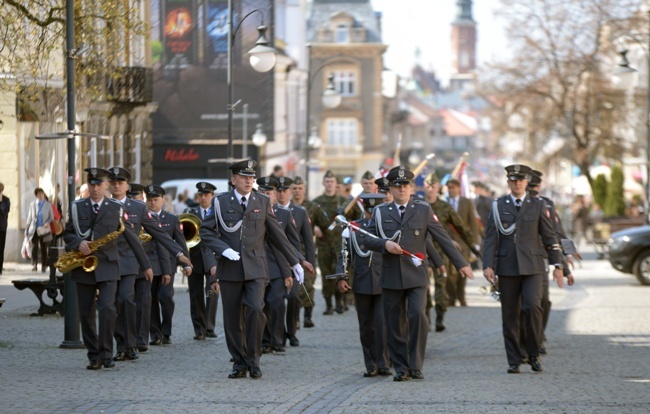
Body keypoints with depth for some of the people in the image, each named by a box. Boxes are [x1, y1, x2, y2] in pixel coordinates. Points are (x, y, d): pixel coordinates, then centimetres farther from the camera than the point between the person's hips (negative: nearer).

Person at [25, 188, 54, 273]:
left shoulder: (48, 204, 4)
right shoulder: (32, 204, 6)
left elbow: (51, 216, 8)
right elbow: (29, 217, 9)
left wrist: (47, 222, -12)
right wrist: (27, 228, 6)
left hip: (44, 230, 0)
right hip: (34, 230, 0)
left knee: (44, 249, 5)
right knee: (34, 247, -13)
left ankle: (44, 267, 11)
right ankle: (34, 265, -16)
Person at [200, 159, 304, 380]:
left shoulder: (262, 202, 9)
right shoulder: (220, 202, 4)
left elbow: (277, 235, 14)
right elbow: (206, 231, 3)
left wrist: (295, 262, 14)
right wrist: (224, 249, -13)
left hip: (255, 268, 0)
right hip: (230, 269, 0)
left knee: (256, 309, -18)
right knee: (232, 319, 2)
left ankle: (253, 361, -5)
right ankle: (239, 363, 15)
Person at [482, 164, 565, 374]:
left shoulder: (538, 205, 7)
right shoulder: (498, 206, 7)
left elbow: (550, 237, 7)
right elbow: (490, 238, 3)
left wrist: (557, 265, 2)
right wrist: (488, 265, -8)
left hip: (533, 267, -1)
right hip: (507, 268, 1)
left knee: (532, 307, -17)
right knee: (510, 315, 2)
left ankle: (533, 353, -1)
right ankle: (514, 360, 9)